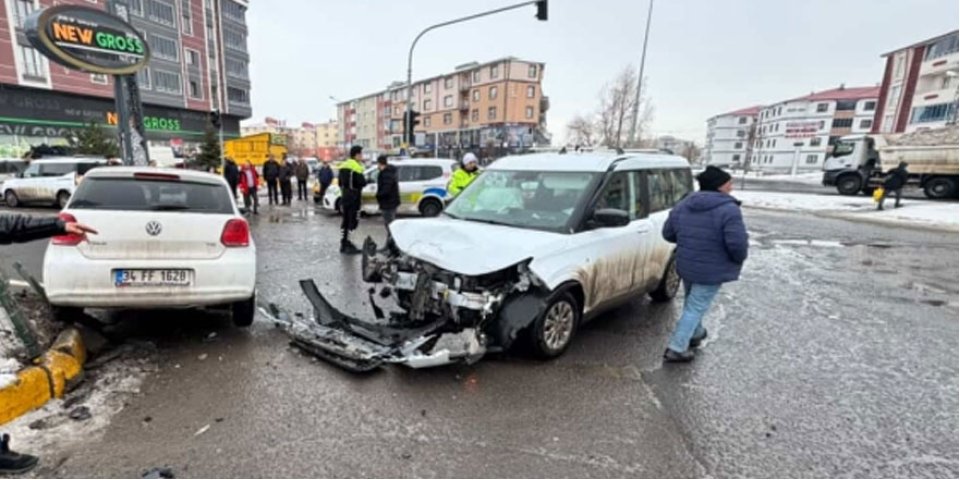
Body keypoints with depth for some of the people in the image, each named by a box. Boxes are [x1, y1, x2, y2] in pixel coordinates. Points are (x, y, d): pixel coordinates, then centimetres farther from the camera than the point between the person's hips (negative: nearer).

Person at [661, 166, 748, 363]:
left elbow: (668, 233, 8)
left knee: (692, 304, 26)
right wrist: (739, 260, -5)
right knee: (695, 308, 2)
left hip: (686, 266, 7)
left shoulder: (682, 205, 2)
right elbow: (737, 243, -25)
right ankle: (677, 348, 4)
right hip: (711, 271, -7)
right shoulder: (728, 209, -18)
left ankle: (696, 334, 45)